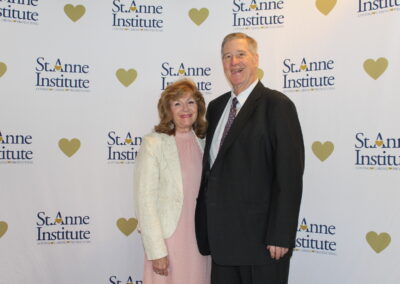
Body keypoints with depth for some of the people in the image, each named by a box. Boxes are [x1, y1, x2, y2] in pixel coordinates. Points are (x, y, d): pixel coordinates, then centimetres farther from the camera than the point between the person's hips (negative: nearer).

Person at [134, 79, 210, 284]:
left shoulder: (203, 143, 5)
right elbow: (145, 201, -11)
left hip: (200, 239, 4)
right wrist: (157, 251, -14)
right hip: (168, 239, -4)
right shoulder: (153, 144, -10)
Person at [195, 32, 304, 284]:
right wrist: (206, 228, 10)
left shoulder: (277, 105, -8)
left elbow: (289, 175, -13)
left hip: (261, 237, -6)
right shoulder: (216, 107, 12)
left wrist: (280, 236, -16)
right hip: (221, 236, 6)